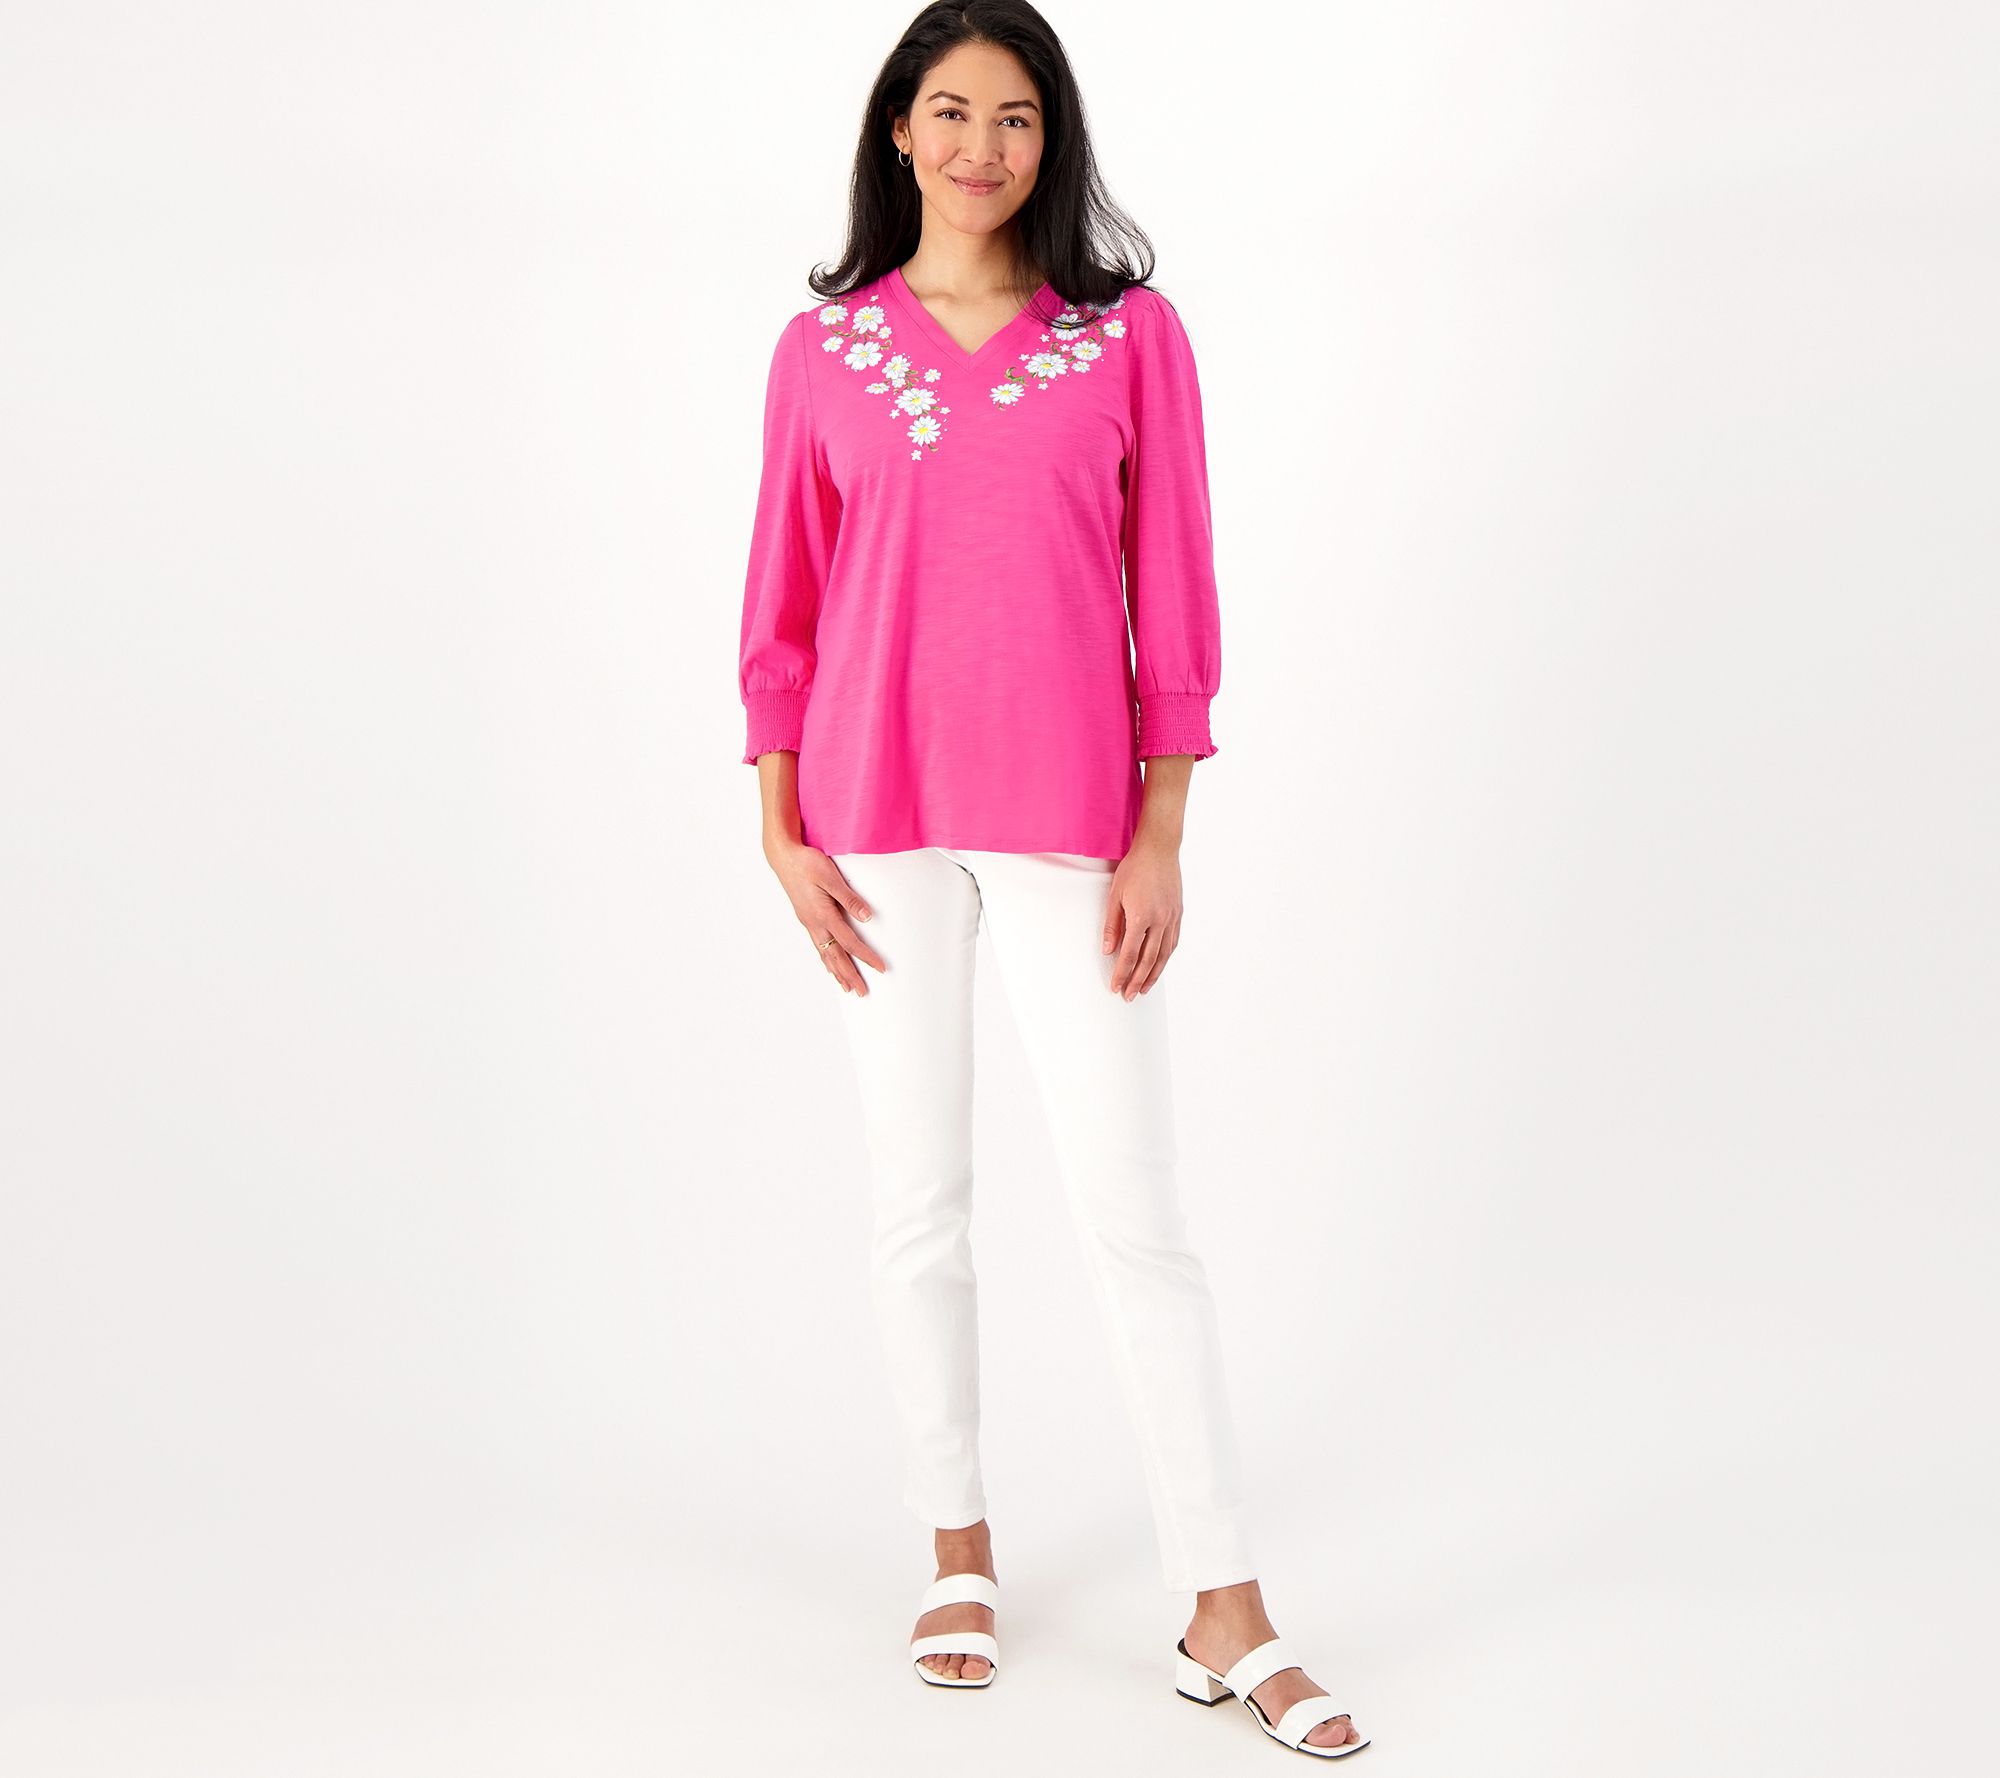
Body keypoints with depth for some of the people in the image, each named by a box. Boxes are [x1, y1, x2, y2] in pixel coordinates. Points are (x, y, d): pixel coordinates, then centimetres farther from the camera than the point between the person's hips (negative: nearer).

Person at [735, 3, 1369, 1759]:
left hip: (1067, 819, -1)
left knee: (1134, 1209, -2)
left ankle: (1226, 1614, 4)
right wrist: (784, 832, 2)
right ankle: (960, 1552, 25)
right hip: (880, 820, 2)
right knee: (920, 1202, 9)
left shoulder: (1131, 336, 2)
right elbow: (786, 603, 8)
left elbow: (1172, 595, 1)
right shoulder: (824, 347, 6)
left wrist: (1160, 835, -5)